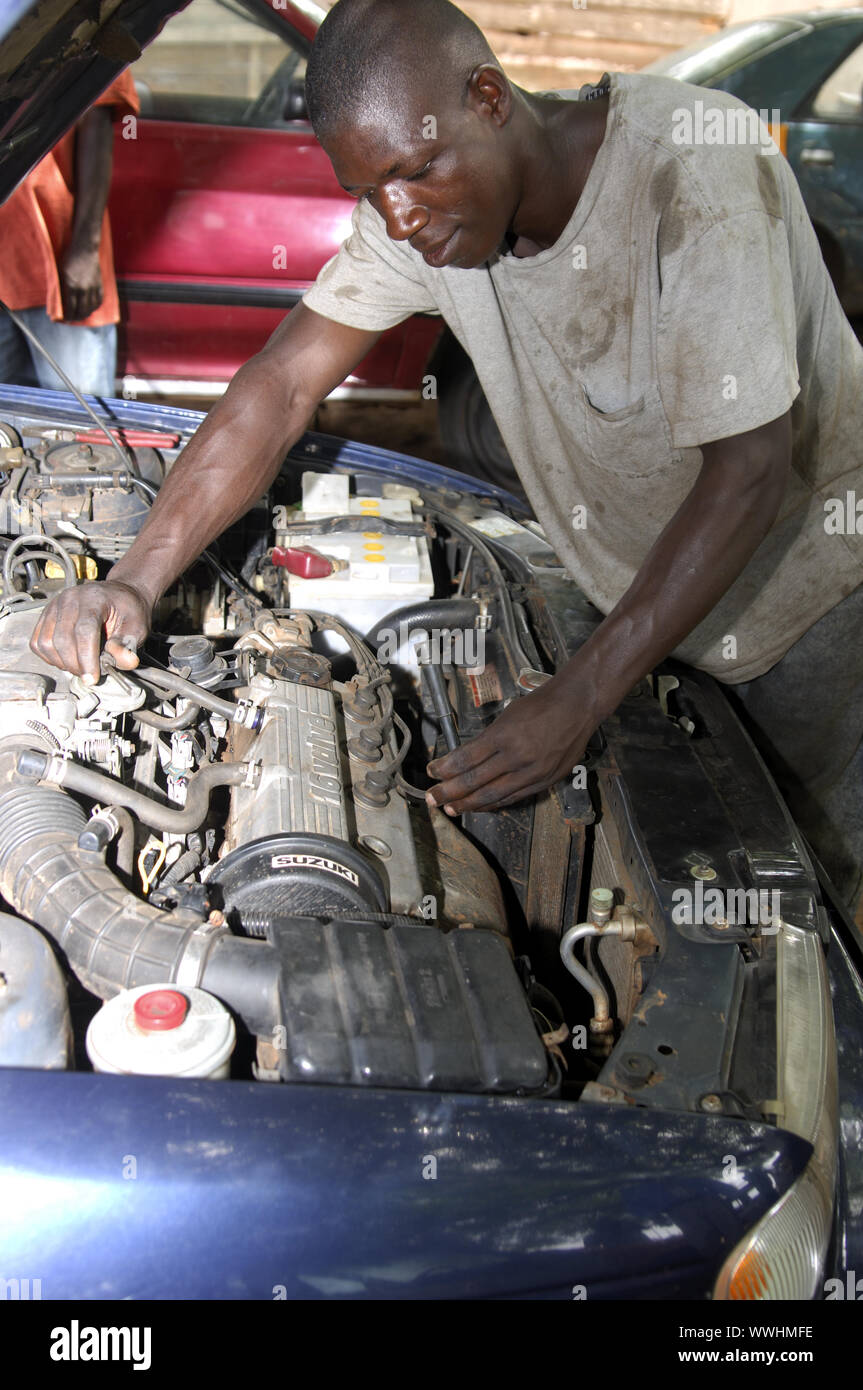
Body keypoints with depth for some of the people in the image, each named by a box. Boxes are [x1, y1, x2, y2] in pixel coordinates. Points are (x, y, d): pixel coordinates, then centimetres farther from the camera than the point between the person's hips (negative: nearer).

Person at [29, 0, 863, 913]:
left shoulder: (697, 170, -33)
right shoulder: (421, 205, -15)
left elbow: (749, 471, -34)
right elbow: (283, 384, -13)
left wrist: (578, 700, -37)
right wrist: (134, 583, -24)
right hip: (638, 588, 5)